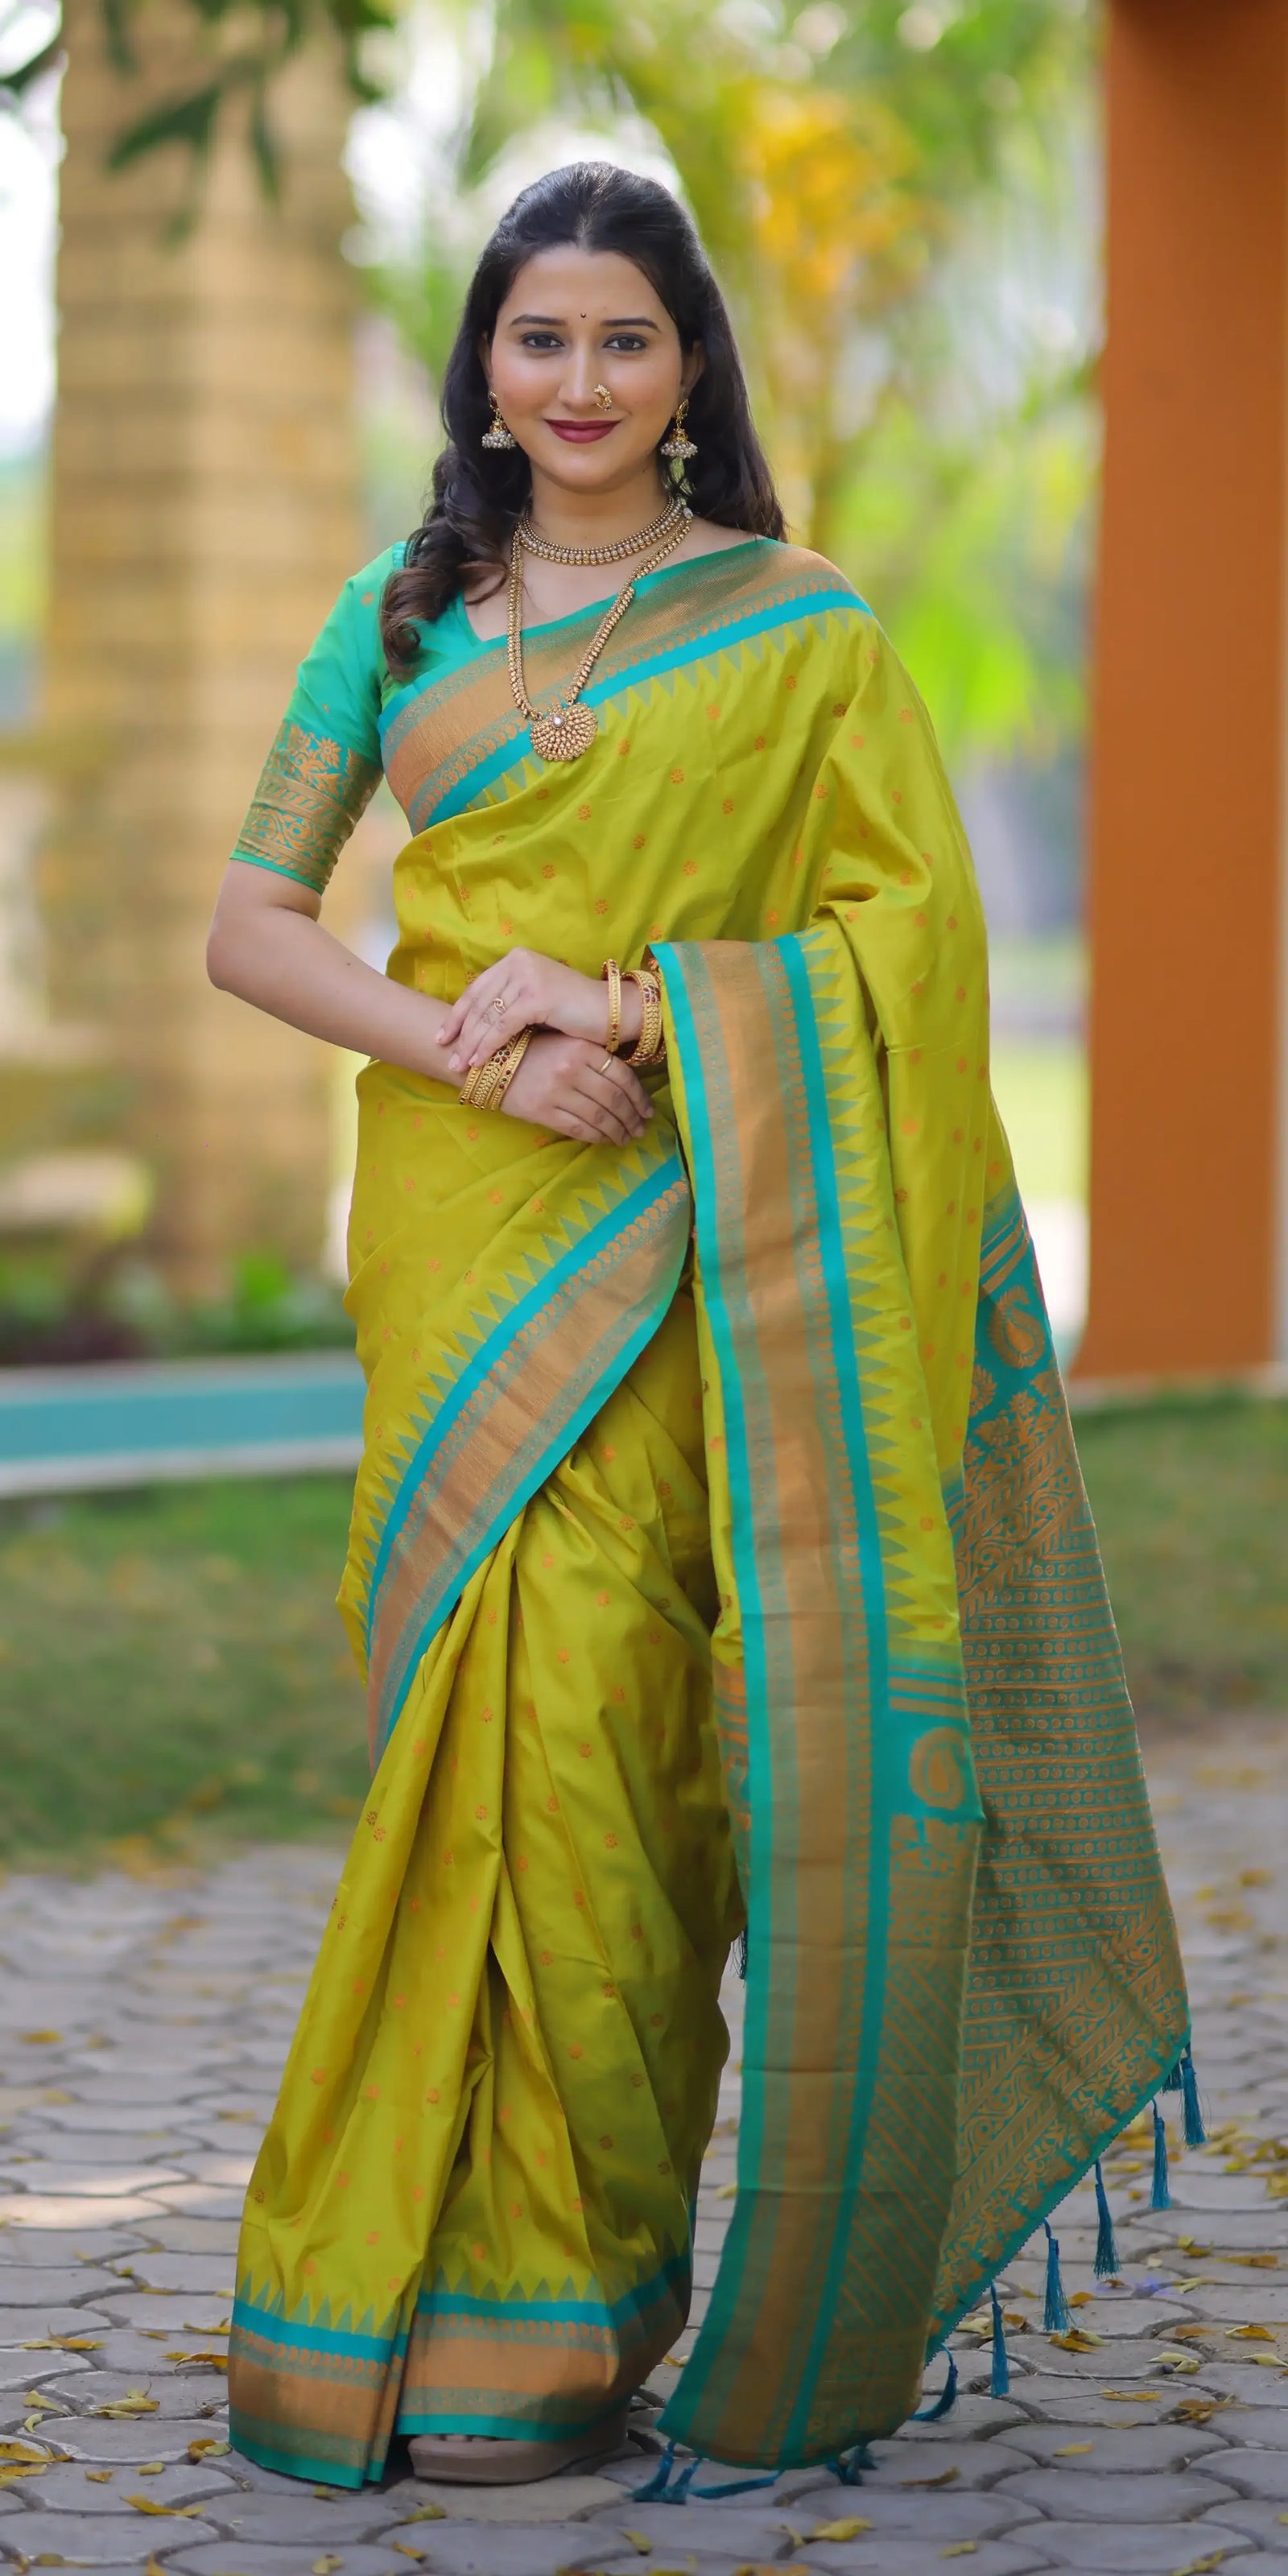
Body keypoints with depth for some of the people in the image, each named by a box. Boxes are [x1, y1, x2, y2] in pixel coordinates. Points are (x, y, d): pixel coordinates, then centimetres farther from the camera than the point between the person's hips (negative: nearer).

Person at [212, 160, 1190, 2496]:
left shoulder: (800, 629, 4)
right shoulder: (401, 617, 11)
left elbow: (921, 920, -4)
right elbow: (250, 923, 7)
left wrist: (632, 1000, -14)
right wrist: (466, 1050, -10)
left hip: (679, 1239, -2)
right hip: (456, 1225, 3)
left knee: (579, 1712, -9)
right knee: (484, 1705, -2)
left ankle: (545, 2297, 0)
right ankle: (500, 2251, 7)